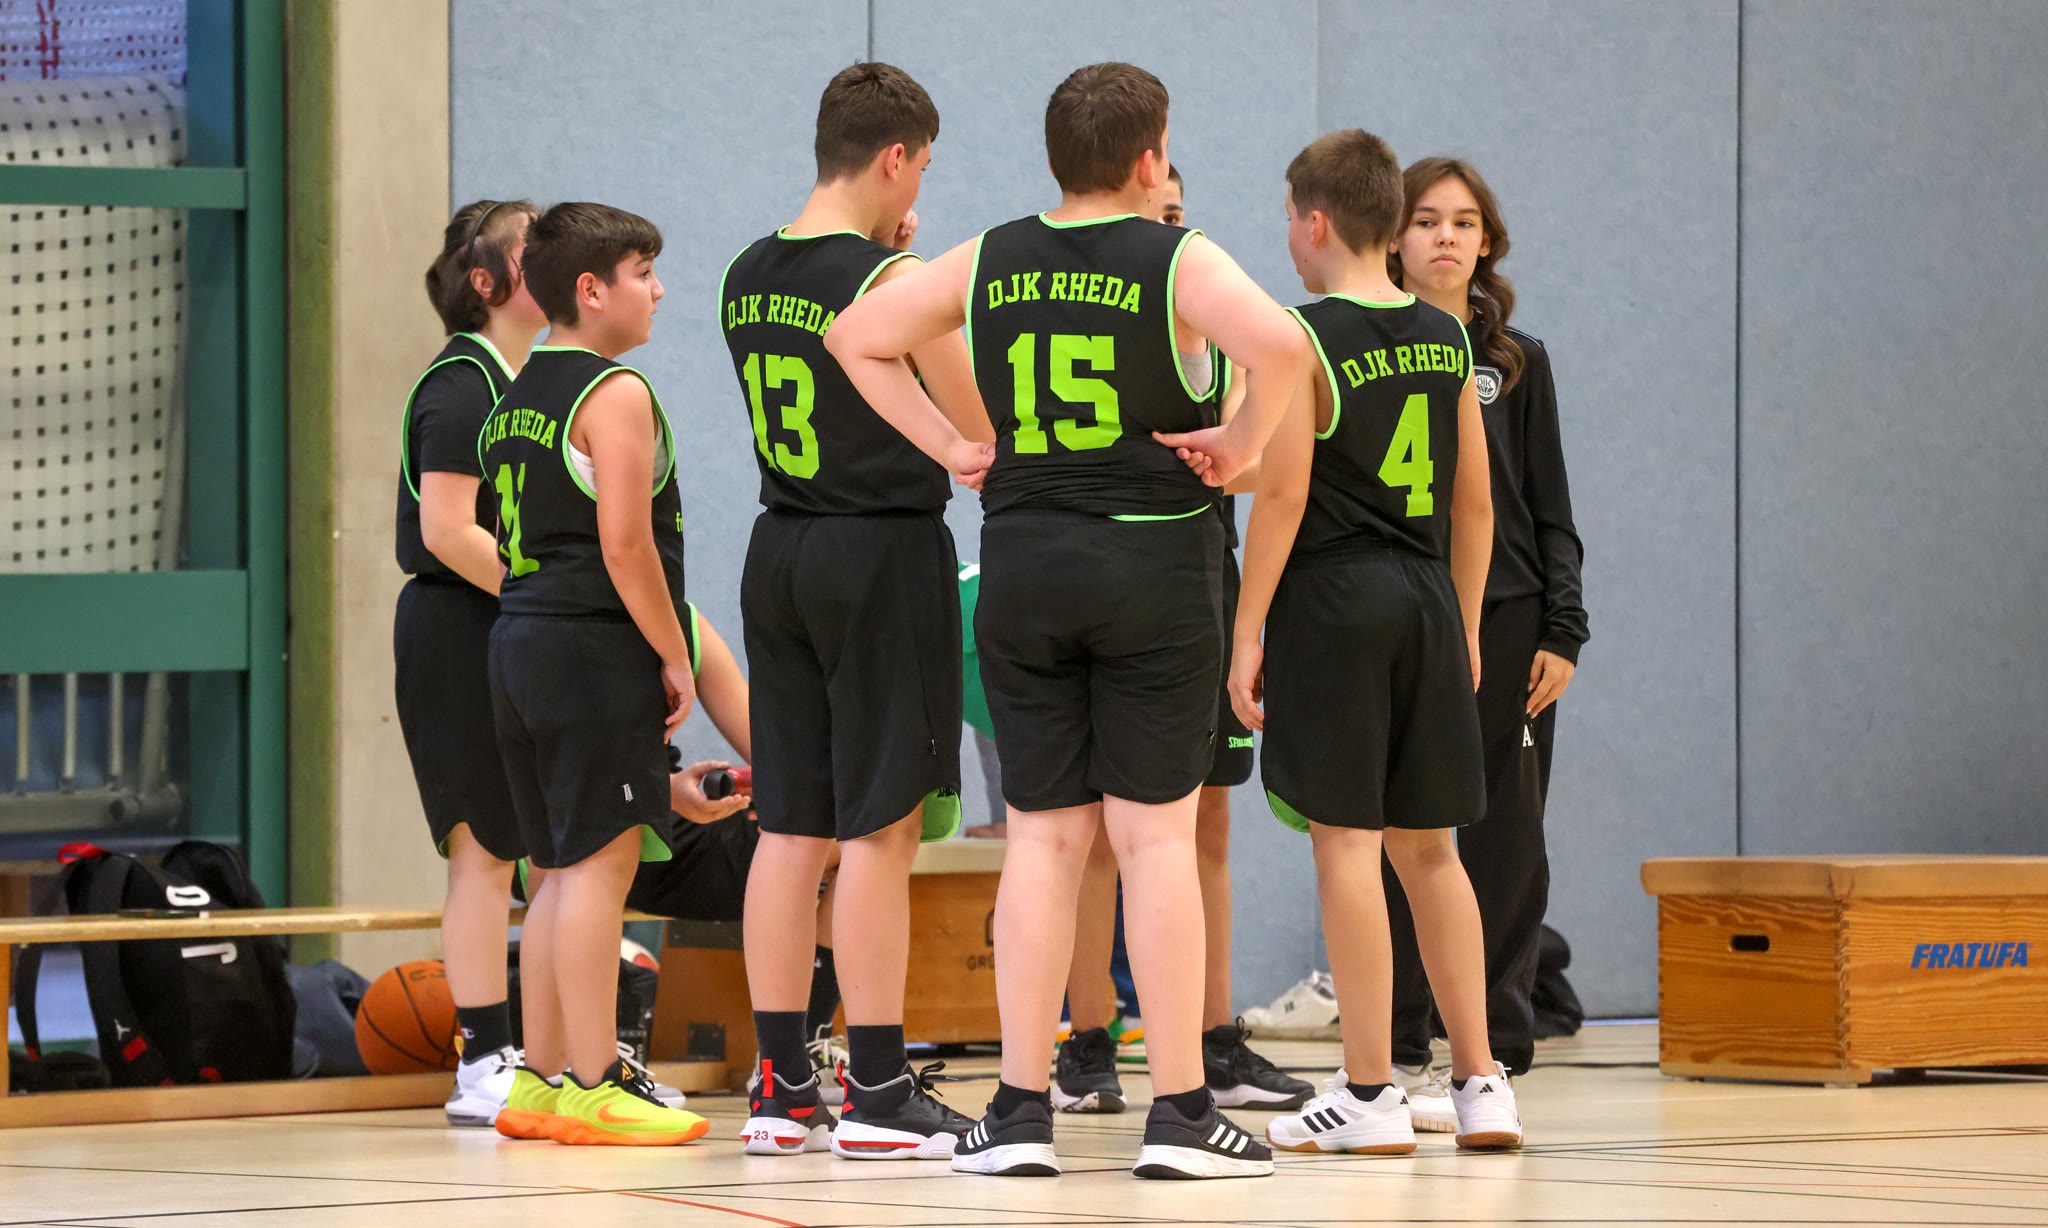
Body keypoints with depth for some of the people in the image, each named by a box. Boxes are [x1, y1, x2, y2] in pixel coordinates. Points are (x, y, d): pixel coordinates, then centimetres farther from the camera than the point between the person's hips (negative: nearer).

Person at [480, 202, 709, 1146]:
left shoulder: (518, 398, 17)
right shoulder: (615, 394, -11)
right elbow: (624, 544, -18)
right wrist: (674, 658, -11)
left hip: (520, 638, 9)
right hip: (594, 646, -9)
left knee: (562, 869, 13)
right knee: (599, 862, -9)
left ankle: (541, 1079, 15)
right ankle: (591, 1087, -10)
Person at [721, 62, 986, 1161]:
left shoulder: (746, 278, 8)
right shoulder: (893, 281, -14)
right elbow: (983, 429, -12)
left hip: (780, 554, 7)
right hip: (885, 552, -7)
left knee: (791, 824, 9)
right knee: (882, 828, -3)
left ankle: (779, 1085, 10)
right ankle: (878, 1095, -1)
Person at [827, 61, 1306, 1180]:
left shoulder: (989, 262, 7)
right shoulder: (1178, 261, -6)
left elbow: (855, 337, 8)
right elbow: (1280, 343, -23)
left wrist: (945, 446, 7)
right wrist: (1241, 445, -8)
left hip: (1021, 561, 3)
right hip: (1154, 556, -3)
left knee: (1043, 836, 8)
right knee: (1155, 835, 0)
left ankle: (1020, 1111, 5)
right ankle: (1178, 1113, 0)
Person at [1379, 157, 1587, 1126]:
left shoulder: (1516, 363, 10)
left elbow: (1551, 513, 10)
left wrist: (1562, 634, -1)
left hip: (1506, 626, 2)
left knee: (1505, 846, 0)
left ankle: (1492, 1052, 4)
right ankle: (1400, 1056, 5)